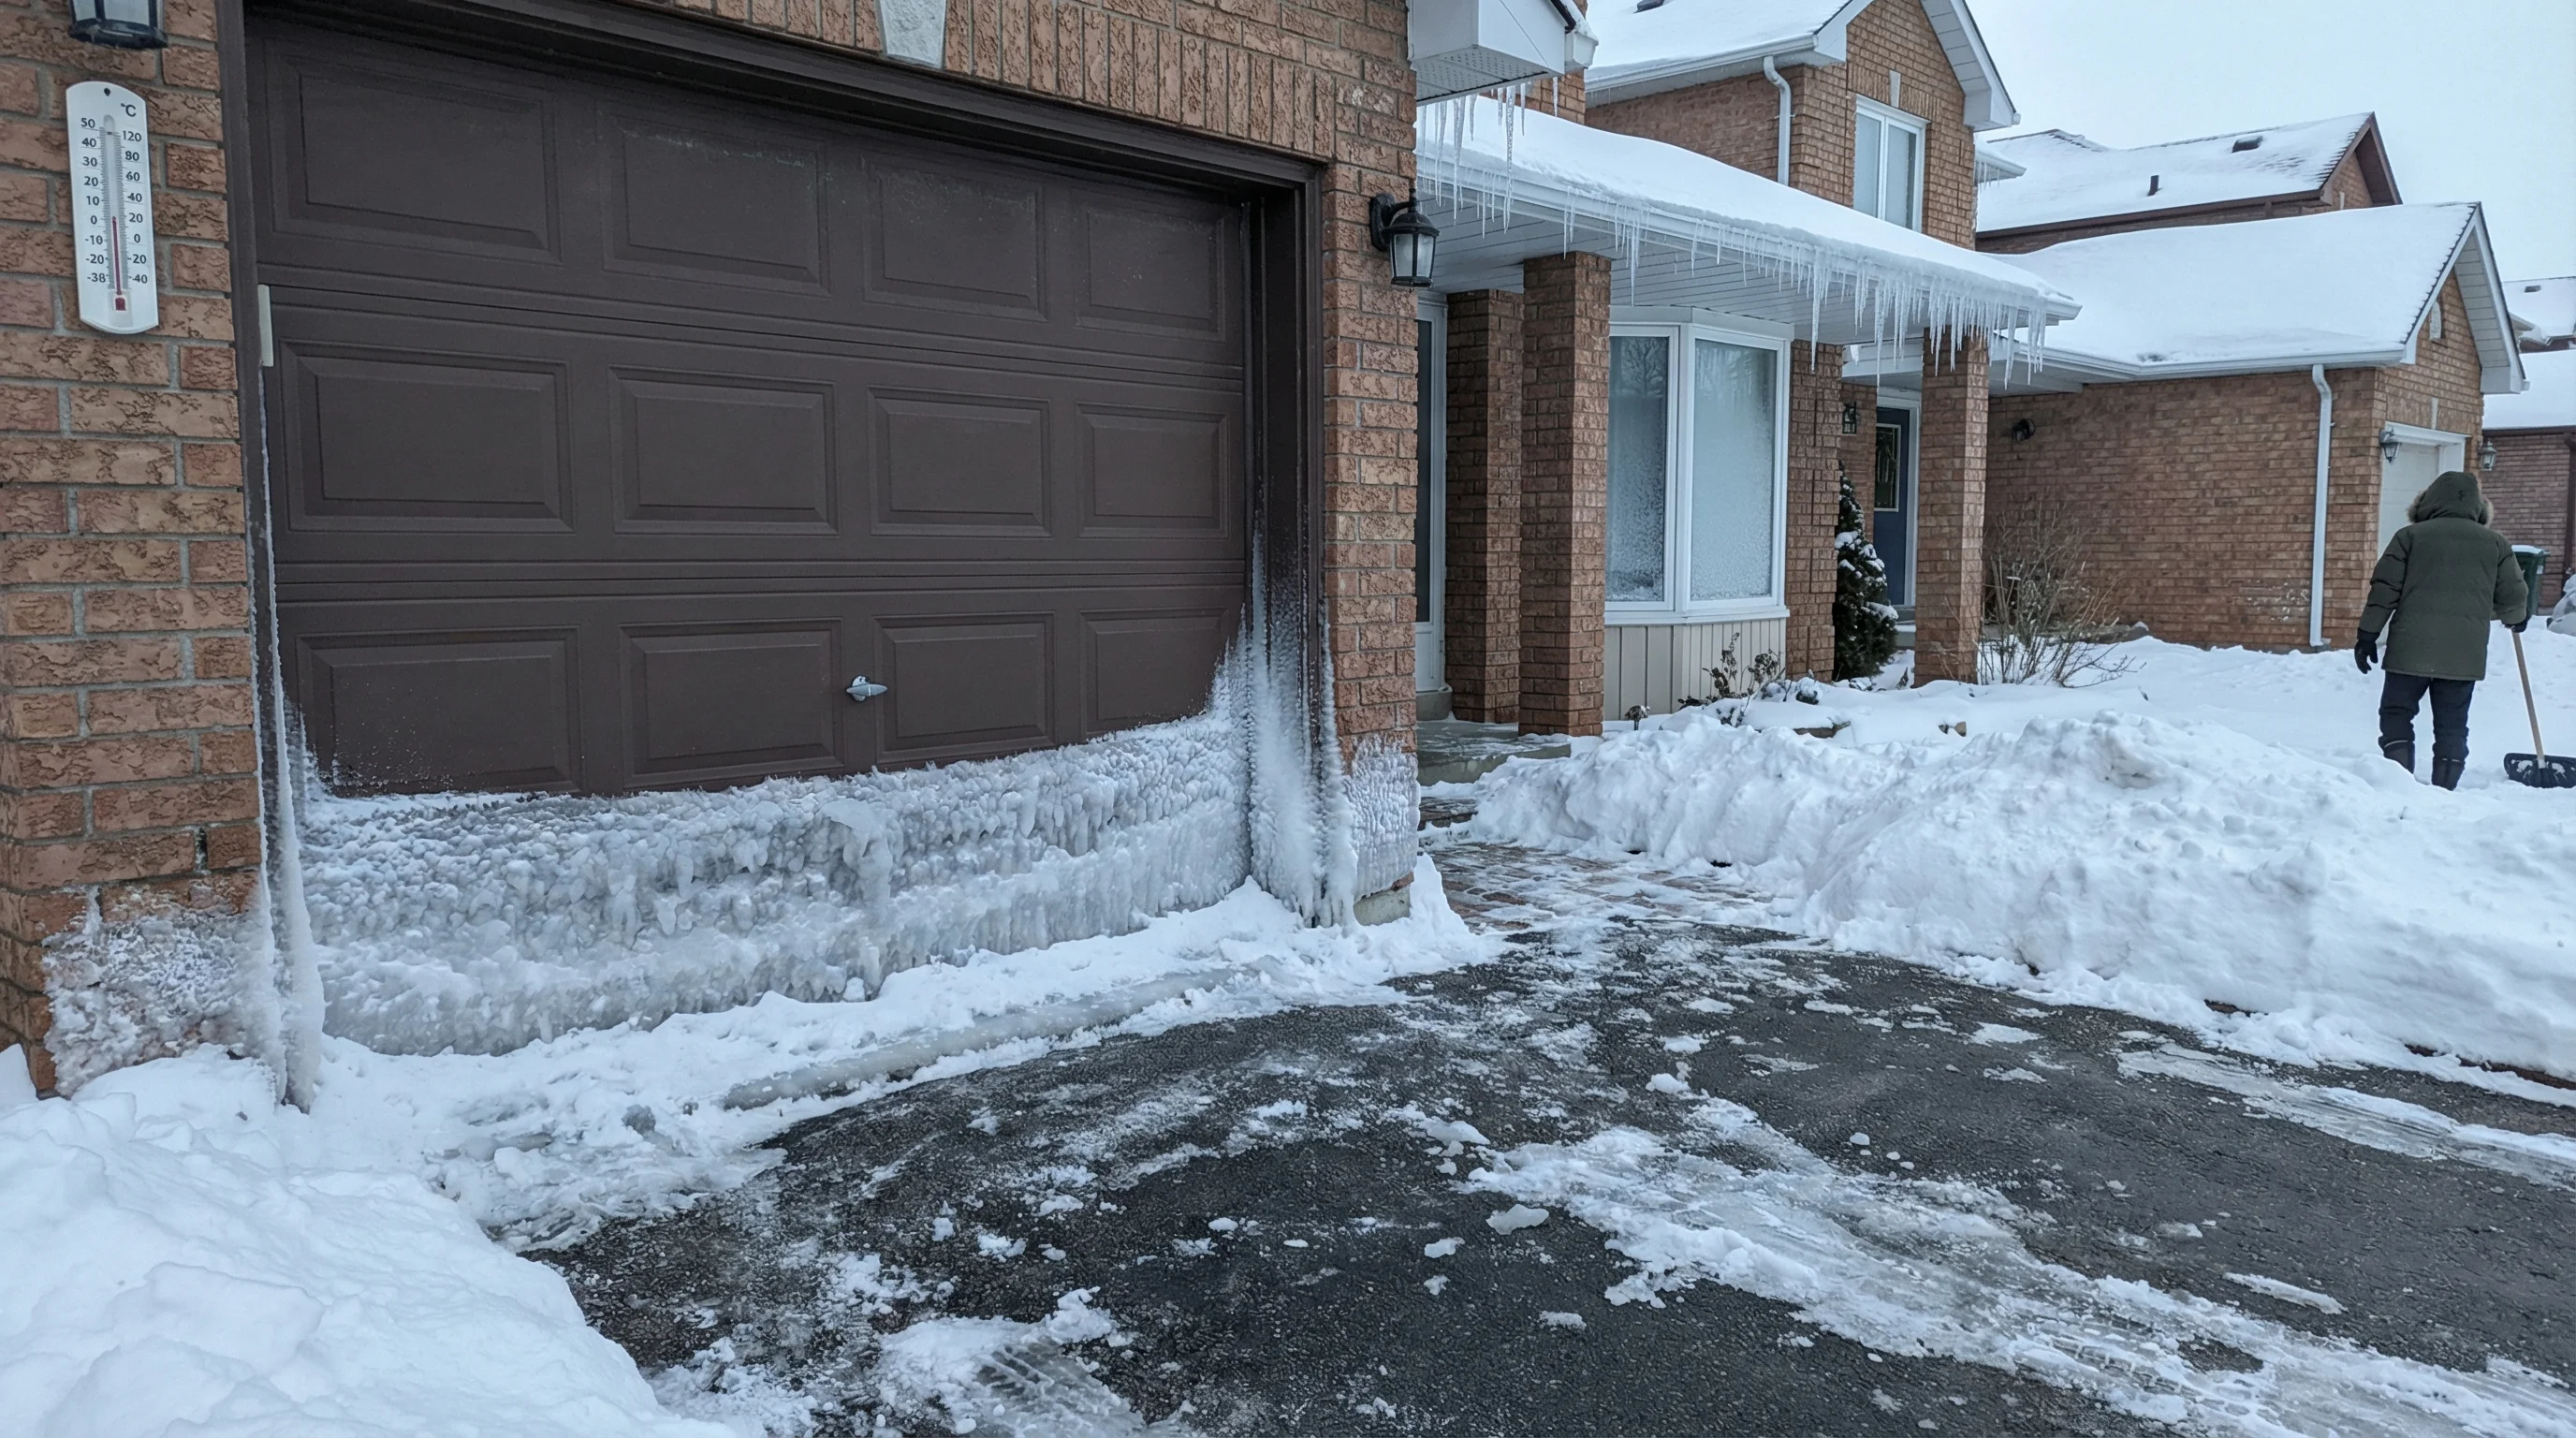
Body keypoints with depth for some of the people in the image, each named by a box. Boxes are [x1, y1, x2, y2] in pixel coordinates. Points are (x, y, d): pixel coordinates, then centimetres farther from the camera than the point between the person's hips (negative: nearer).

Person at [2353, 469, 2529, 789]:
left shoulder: (2410, 535, 2)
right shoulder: (2495, 543, 9)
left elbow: (2385, 589, -2)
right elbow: (2513, 596, 12)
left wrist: (2368, 635, 3)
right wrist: (2517, 619, 34)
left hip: (2412, 649, -2)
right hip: (2465, 654, 2)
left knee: (2396, 714, 6)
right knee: (2452, 725, 9)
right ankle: (2445, 790, 8)